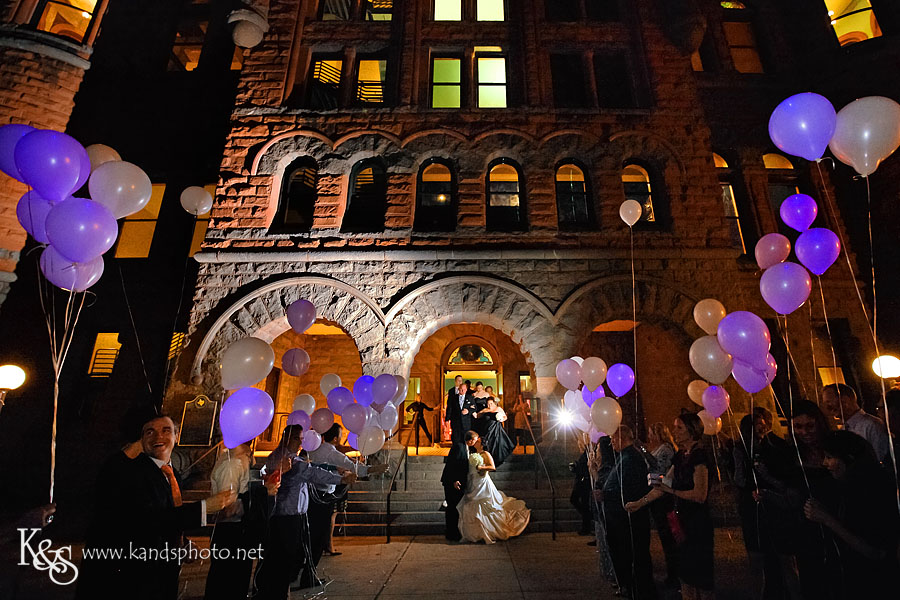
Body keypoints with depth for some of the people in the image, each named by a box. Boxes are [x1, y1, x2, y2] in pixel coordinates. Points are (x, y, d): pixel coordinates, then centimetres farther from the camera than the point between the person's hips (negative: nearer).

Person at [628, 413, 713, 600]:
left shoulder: (699, 455, -16)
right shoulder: (680, 455, 9)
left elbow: (700, 495, -21)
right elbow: (664, 484, 12)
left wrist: (671, 490, -16)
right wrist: (640, 503, 10)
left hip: (698, 521, -8)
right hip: (683, 520, 8)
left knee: (699, 571, 3)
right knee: (684, 569, 14)